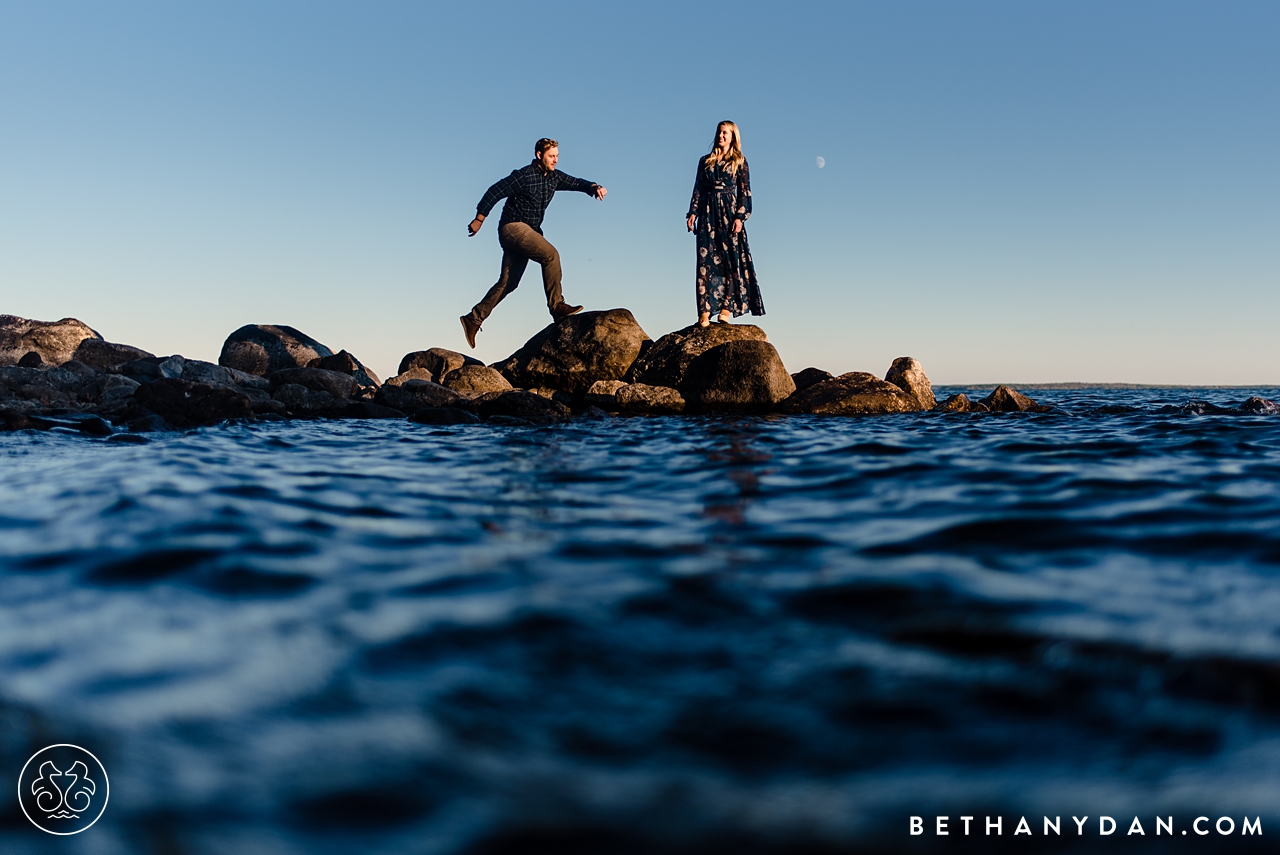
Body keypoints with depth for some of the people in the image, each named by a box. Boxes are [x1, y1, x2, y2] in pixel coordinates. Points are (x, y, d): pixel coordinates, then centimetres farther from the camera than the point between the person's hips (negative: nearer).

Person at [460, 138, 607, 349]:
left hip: (527, 232, 9)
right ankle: (557, 305, -19)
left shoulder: (553, 177, 7)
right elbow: (494, 192, -13)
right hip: (513, 227, -9)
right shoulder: (524, 176, -16)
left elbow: (575, 183, 11)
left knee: (508, 282, 8)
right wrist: (479, 220, -12)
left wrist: (594, 187, -12)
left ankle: (473, 319, 14)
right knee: (550, 254, -23)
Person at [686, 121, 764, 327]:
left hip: (729, 212, -2)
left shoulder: (740, 162, 7)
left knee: (731, 259, -6)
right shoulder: (706, 161, 15)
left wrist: (740, 217, -11)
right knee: (706, 259, -5)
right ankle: (705, 311, -9)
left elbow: (745, 192, 1)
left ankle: (727, 307, -5)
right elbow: (698, 189, 13)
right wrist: (693, 213, 1)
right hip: (708, 212, 2)